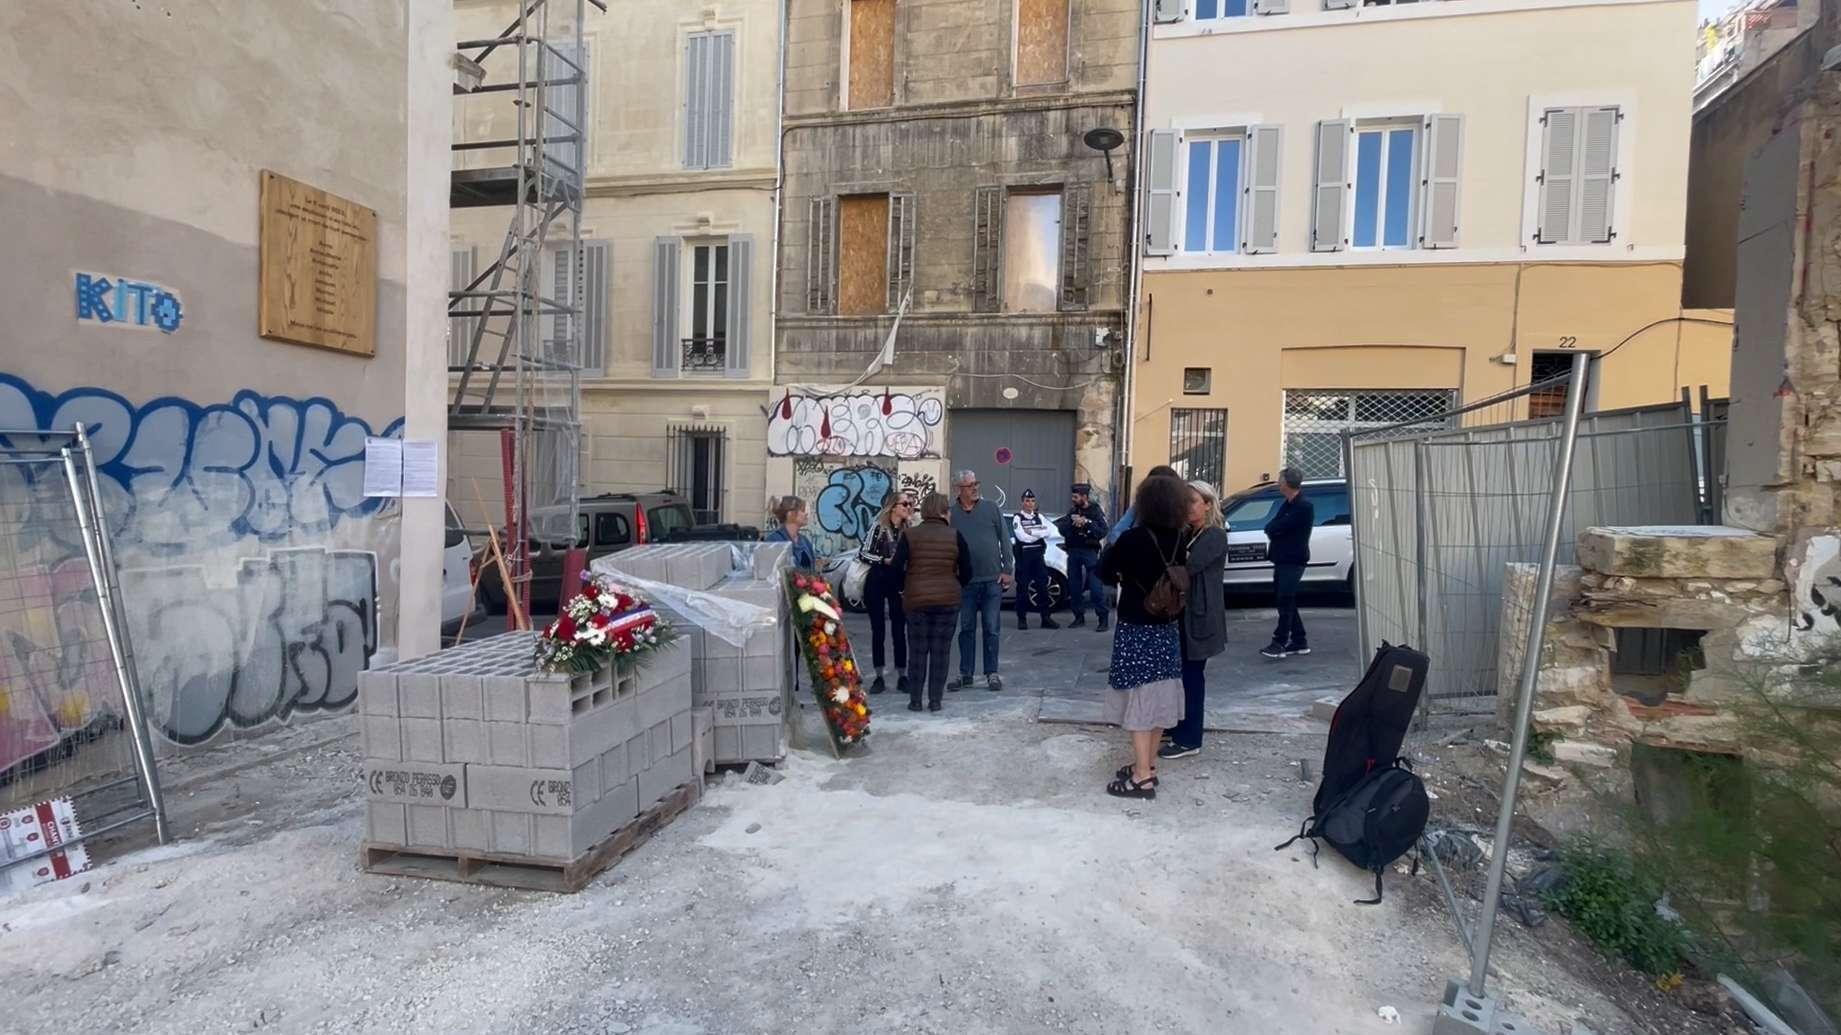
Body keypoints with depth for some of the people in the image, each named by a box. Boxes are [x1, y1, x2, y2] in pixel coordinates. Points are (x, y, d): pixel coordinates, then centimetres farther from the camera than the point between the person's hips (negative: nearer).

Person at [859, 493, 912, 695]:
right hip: (877, 583, -2)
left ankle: (902, 676, 10)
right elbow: (863, 553, -8)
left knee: (899, 630, 2)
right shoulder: (878, 527, -5)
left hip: (898, 584, 2)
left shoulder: (908, 530, 5)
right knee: (877, 629, 4)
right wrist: (885, 560, -16)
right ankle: (880, 677, 11)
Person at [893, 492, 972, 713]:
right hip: (948, 601, 0)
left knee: (918, 651, 9)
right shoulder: (955, 536, -3)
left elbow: (897, 568, -7)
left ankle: (915, 700, 11)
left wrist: (905, 588, 9)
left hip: (916, 601, 0)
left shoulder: (909, 535, -3)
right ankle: (935, 699, 10)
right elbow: (967, 571, -2)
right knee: (941, 651, 8)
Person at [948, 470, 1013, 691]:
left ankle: (992, 673, 14)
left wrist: (1006, 570, -1)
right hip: (966, 581, 1)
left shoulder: (991, 508, 2)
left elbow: (1004, 539, 4)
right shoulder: (951, 514, 2)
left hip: (993, 579, 0)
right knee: (966, 629, 8)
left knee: (991, 629, 4)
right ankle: (965, 673, 17)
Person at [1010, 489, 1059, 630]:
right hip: (1023, 555, -4)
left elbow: (1049, 530, -4)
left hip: (1038, 555, 4)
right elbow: (1022, 536, -16)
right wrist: (1040, 533, -5)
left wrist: (1031, 532, -13)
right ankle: (1022, 619, 10)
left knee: (1042, 585, 4)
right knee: (1023, 587, 2)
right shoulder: (1017, 518, -4)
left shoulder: (1039, 516, 11)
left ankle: (1045, 618, 10)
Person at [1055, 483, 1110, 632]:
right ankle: (1079, 616, 16)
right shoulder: (1072, 511, 12)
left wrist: (1086, 522, -20)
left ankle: (1103, 618, -6)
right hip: (1073, 551, 5)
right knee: (1074, 585, 6)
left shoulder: (1095, 510, -2)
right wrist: (1071, 521, -14)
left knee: (1095, 585, -10)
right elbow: (1062, 530, 2)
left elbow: (1103, 531, -14)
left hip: (1090, 551, -5)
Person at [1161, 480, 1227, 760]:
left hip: (1198, 616, -8)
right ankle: (1179, 727, 26)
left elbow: (1189, 566, -24)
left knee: (1192, 675, -2)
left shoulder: (1215, 536, -12)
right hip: (1181, 613, 8)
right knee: (1180, 673, 14)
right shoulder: (1187, 533, 15)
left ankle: (1189, 739, 5)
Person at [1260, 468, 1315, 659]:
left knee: (1284, 601, -9)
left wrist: (1272, 529, -2)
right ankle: (1299, 642, 19)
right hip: (1282, 559, 10)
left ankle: (1279, 642, -6)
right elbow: (1270, 527, 9)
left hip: (1293, 561, -9)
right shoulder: (1288, 504, 16)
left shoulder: (1304, 507, -15)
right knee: (1285, 601, 12)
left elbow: (1277, 526, -21)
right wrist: (1274, 530, -9)